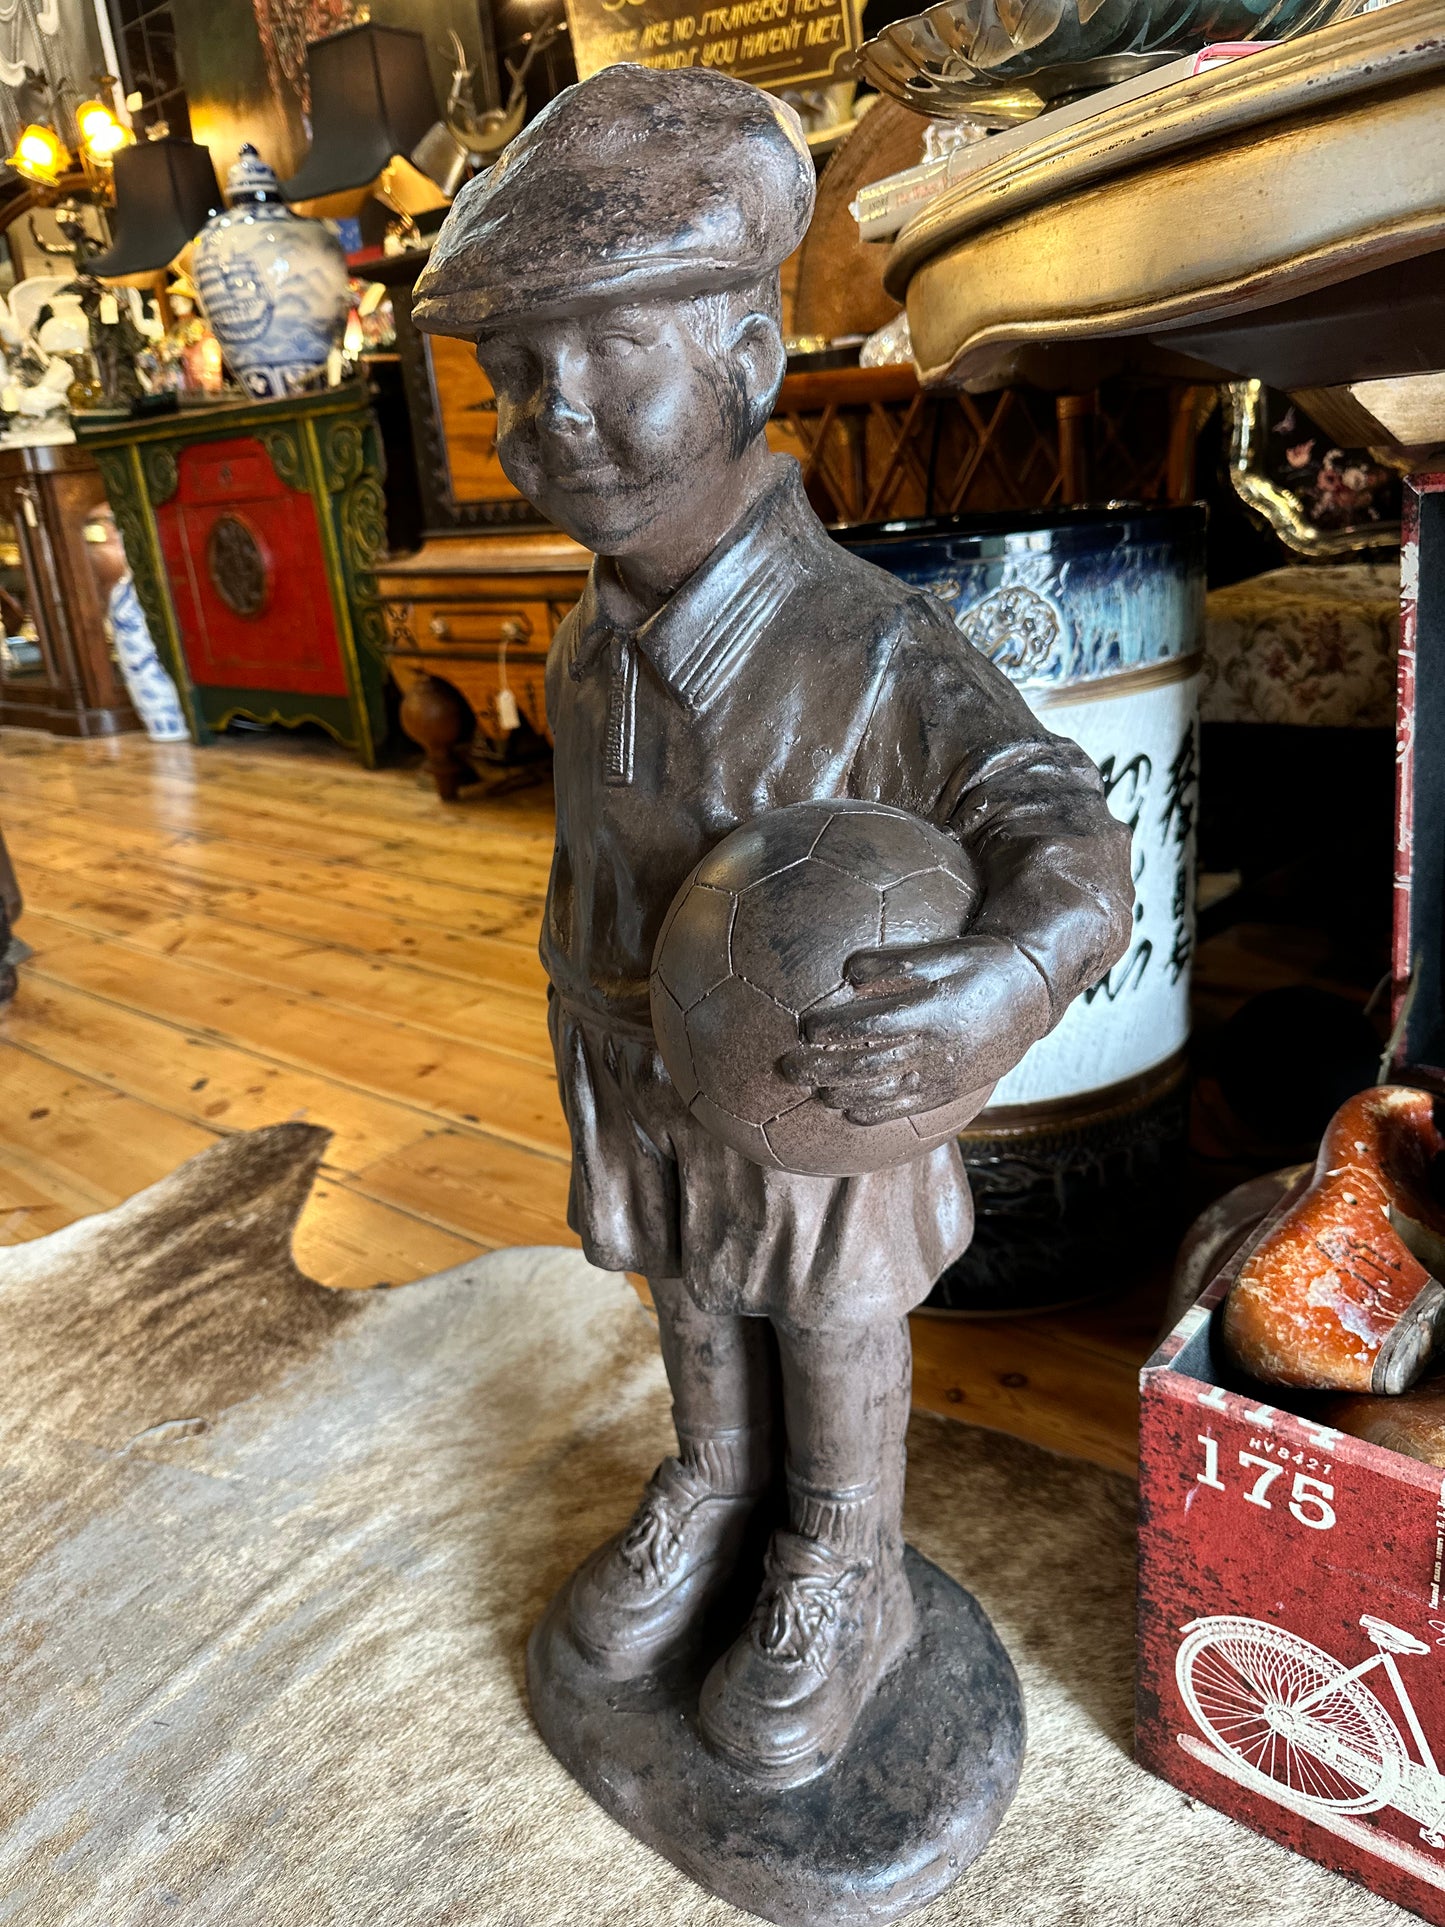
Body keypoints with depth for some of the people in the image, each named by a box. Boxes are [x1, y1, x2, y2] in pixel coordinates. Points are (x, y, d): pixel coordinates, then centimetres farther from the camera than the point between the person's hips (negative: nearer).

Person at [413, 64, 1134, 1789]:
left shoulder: (878, 655, -28)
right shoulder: (589, 655, -7)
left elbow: (1068, 846, -34)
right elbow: (586, 877, 5)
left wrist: (1011, 980, -57)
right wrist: (586, 1058, 15)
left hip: (823, 1102, -5)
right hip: (648, 1094, 6)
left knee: (837, 1356, 18)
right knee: (697, 1319, 25)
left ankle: (840, 1591, 43)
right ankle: (715, 1495, 53)